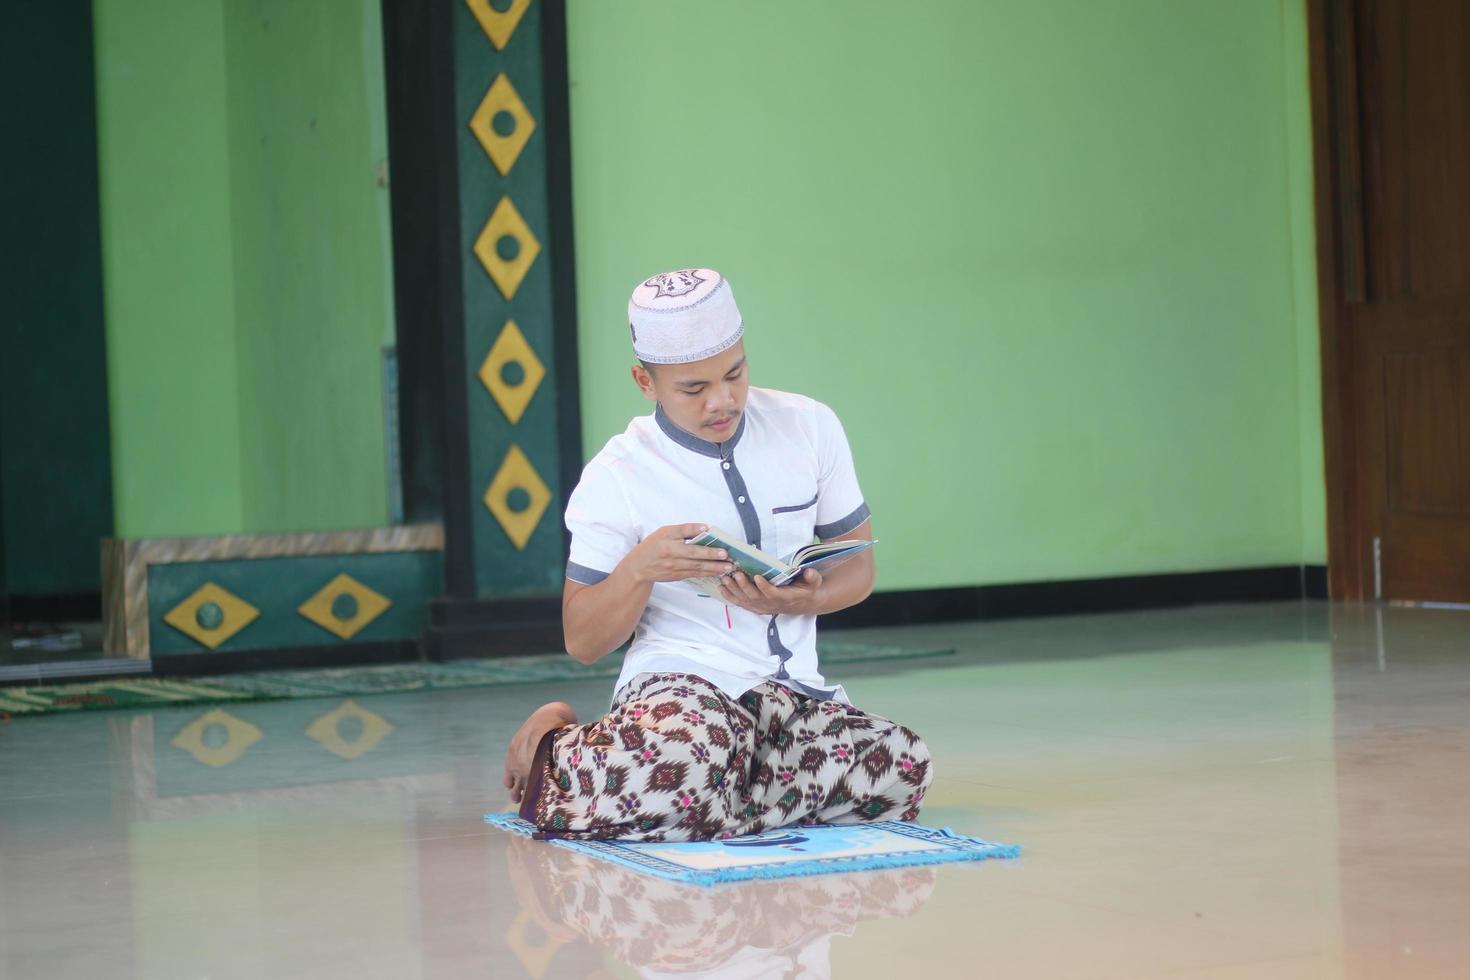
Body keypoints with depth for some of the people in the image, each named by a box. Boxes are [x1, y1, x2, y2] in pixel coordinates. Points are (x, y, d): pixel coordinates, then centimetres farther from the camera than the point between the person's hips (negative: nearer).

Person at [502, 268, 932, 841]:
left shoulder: (810, 428, 5)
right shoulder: (615, 478, -3)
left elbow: (858, 569, 13)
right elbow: (581, 643, 0)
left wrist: (806, 600, -11)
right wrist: (638, 569, -20)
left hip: (793, 687, 5)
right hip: (677, 681, -5)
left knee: (900, 769, -29)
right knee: (682, 773, -42)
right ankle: (554, 748, -1)